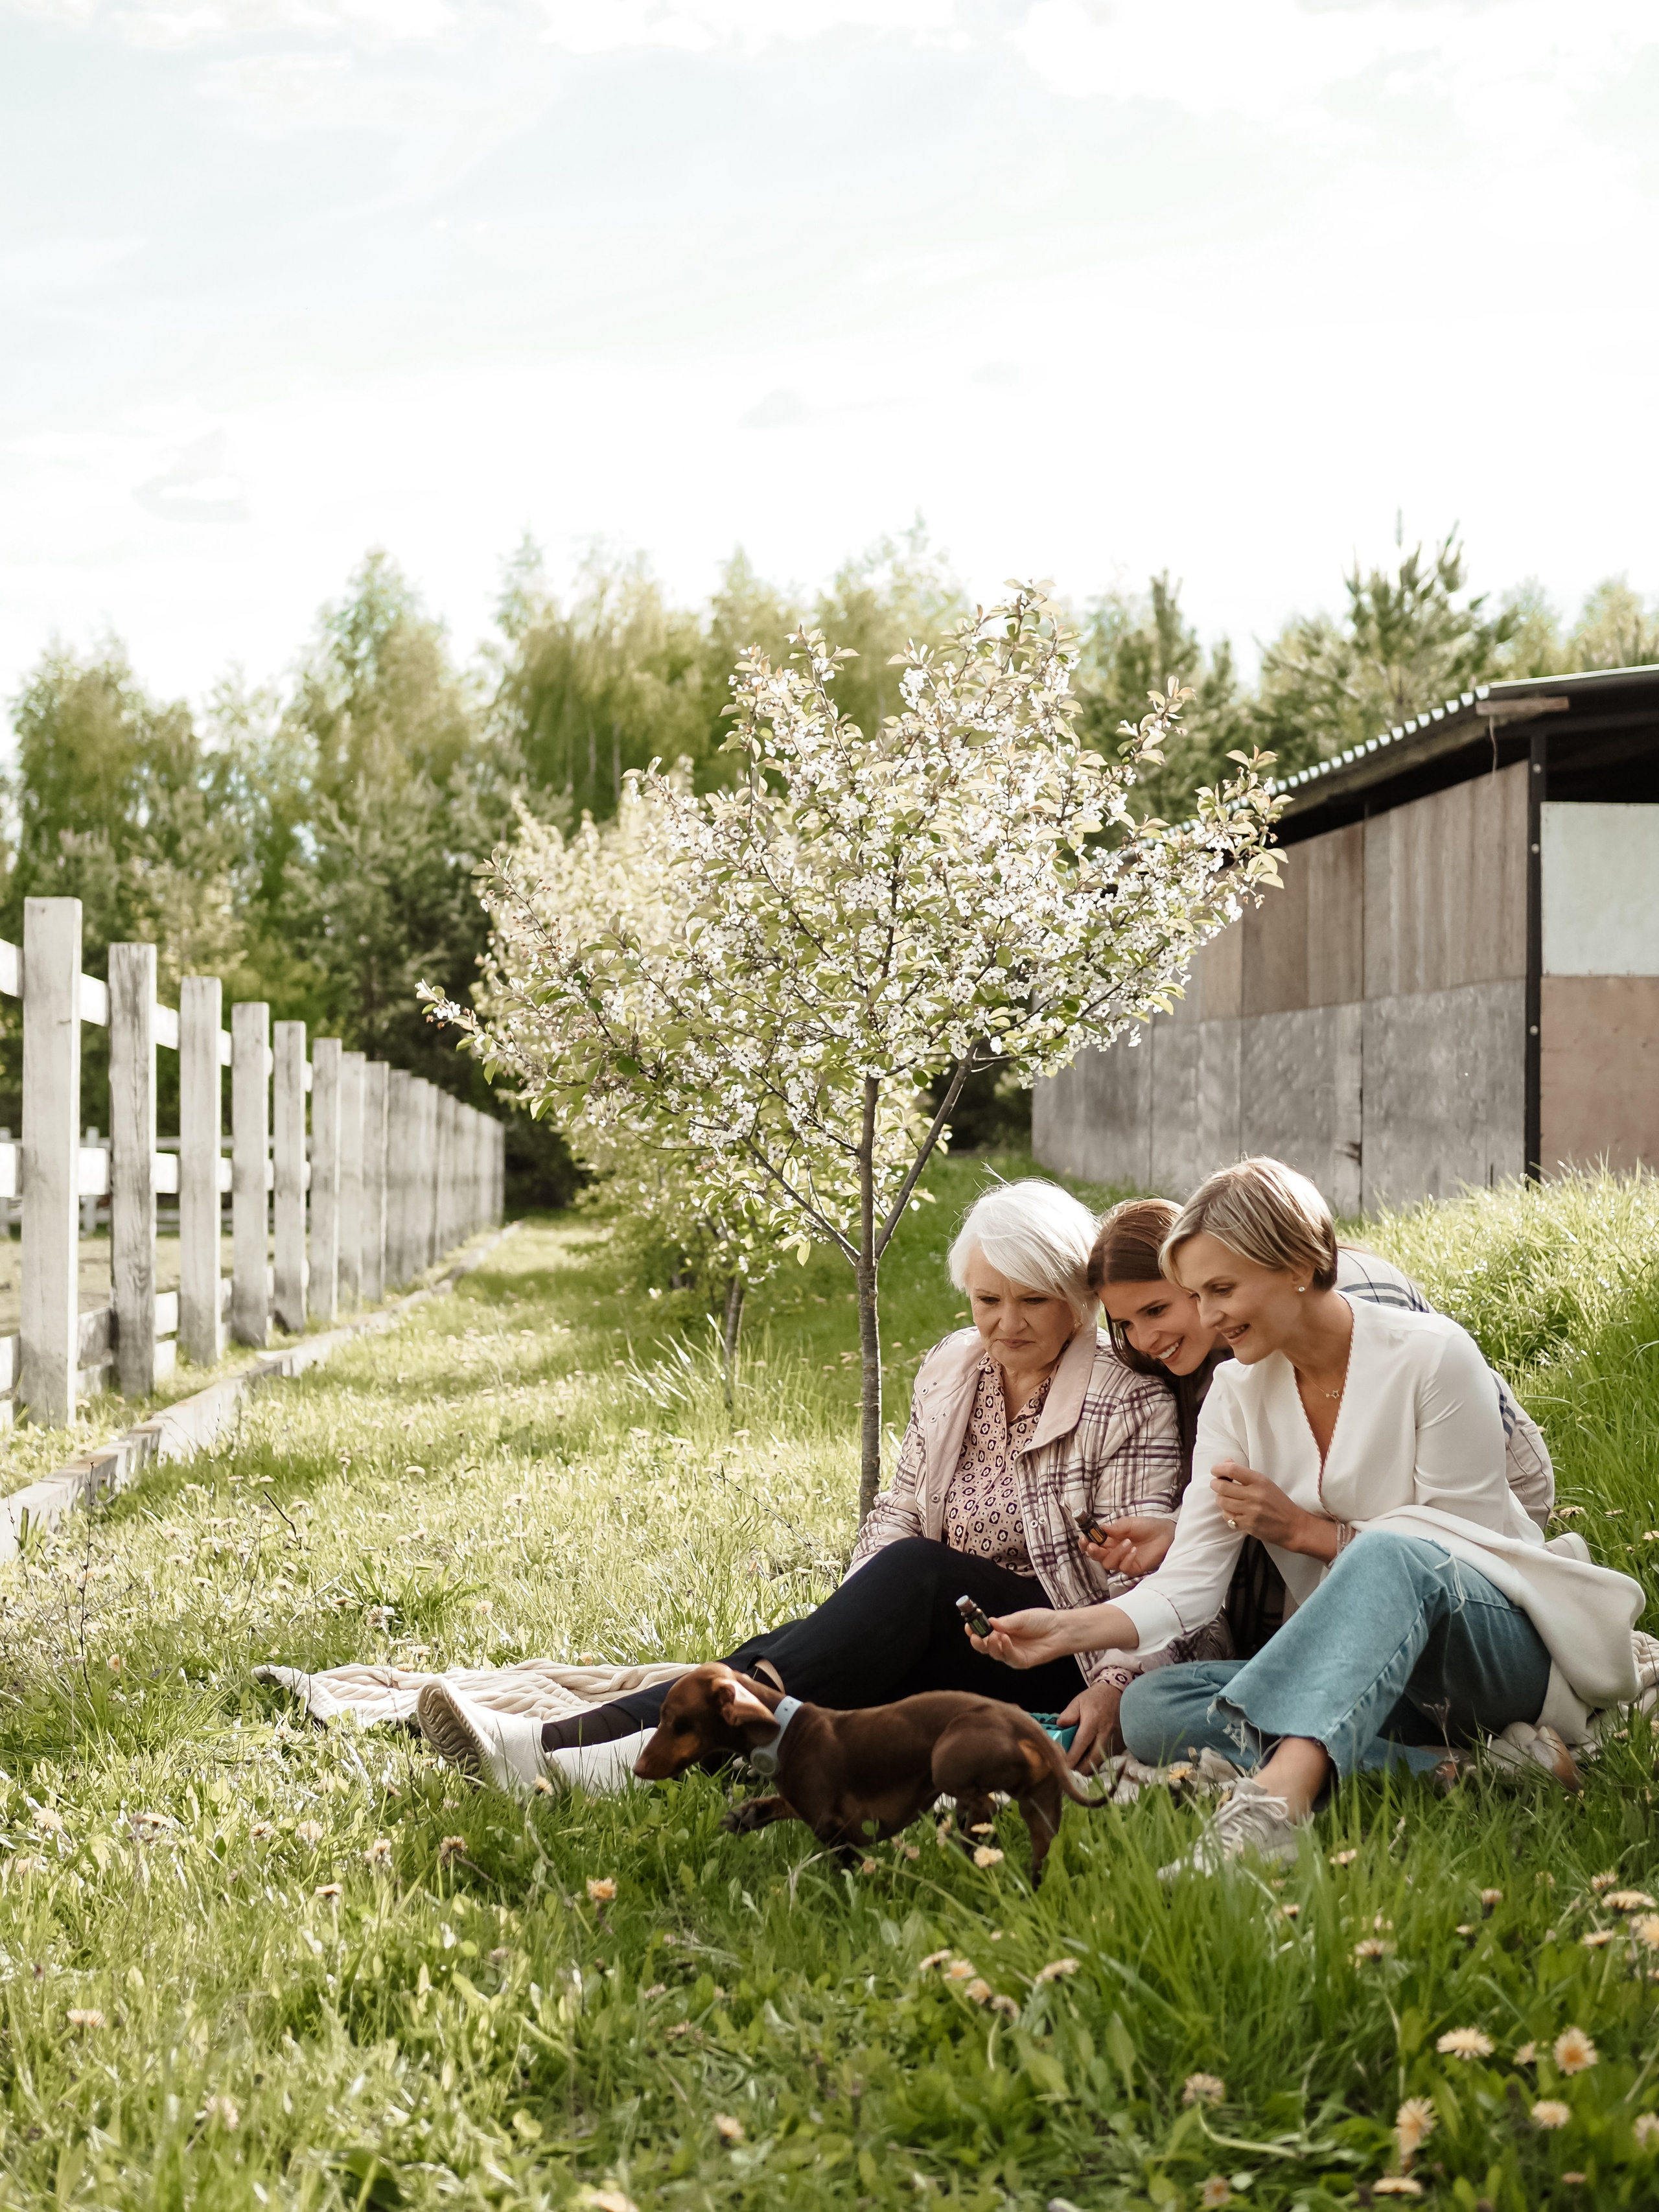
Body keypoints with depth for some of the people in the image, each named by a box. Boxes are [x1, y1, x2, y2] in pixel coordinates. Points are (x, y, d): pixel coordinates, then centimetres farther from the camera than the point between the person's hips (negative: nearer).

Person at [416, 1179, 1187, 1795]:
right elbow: (896, 1514, 11)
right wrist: (858, 1615, -8)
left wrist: (1109, 1688, -28)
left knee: (915, 1570, -32)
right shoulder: (948, 1371, 11)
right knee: (798, 1647, -23)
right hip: (946, 1639, 6)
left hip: (1059, 1663, -6)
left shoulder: (1131, 1402, -6)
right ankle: (553, 1746, -40)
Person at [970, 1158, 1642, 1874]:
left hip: (1498, 1644, -5)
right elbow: (1188, 1583, -3)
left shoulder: (1431, 1355, -9)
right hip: (1354, 1672, 5)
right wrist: (1070, 1631, -19)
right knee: (1151, 1707, -21)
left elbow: (1463, 1545, -7)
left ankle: (1274, 1800, -59)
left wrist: (1306, 1530, -11)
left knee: (1388, 1558, -39)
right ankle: (1458, 1771, -29)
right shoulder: (1237, 1393, 5)